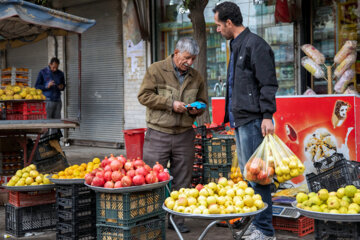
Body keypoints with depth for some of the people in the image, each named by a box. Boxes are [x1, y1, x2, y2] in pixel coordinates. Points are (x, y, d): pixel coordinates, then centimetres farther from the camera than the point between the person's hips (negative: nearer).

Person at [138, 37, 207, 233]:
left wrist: (197, 109, -2)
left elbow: (203, 101, 22)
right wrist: (170, 103, -14)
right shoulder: (156, 70, -1)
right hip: (158, 134, -4)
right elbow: (144, 95, -7)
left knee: (182, 181, 8)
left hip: (184, 136, 4)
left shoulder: (196, 77, 12)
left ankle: (177, 218, 20)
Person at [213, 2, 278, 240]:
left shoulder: (255, 45, -10)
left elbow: (268, 84, -16)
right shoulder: (236, 46, 19)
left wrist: (267, 116, -21)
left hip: (253, 121, -10)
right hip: (240, 120, 10)